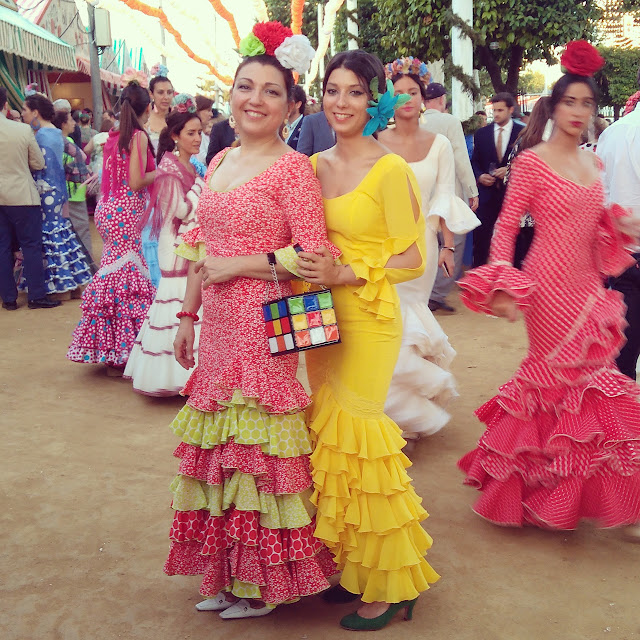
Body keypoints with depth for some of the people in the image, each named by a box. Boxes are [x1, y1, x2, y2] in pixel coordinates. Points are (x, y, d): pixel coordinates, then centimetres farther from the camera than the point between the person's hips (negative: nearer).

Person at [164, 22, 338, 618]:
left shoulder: (293, 168, -9)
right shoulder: (219, 162, 13)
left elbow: (312, 256, -16)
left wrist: (239, 266, -14)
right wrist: (188, 315, 17)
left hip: (264, 324, -7)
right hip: (218, 327, 7)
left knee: (255, 445, 0)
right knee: (218, 444, 13)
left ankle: (263, 581, 20)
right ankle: (225, 574, 30)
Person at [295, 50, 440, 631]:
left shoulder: (390, 170, -11)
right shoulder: (315, 165, 9)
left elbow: (413, 260, -11)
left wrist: (345, 274, -18)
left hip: (369, 321, -6)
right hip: (321, 317, 7)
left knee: (355, 434, -2)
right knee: (329, 434, 11)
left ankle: (391, 584, 17)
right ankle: (349, 566, 28)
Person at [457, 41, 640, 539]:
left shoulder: (593, 163, 13)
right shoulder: (532, 162, -8)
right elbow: (506, 225, -11)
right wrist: (502, 285, -20)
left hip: (588, 287, 7)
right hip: (551, 288, -6)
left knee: (555, 382, 11)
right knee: (586, 383, -1)